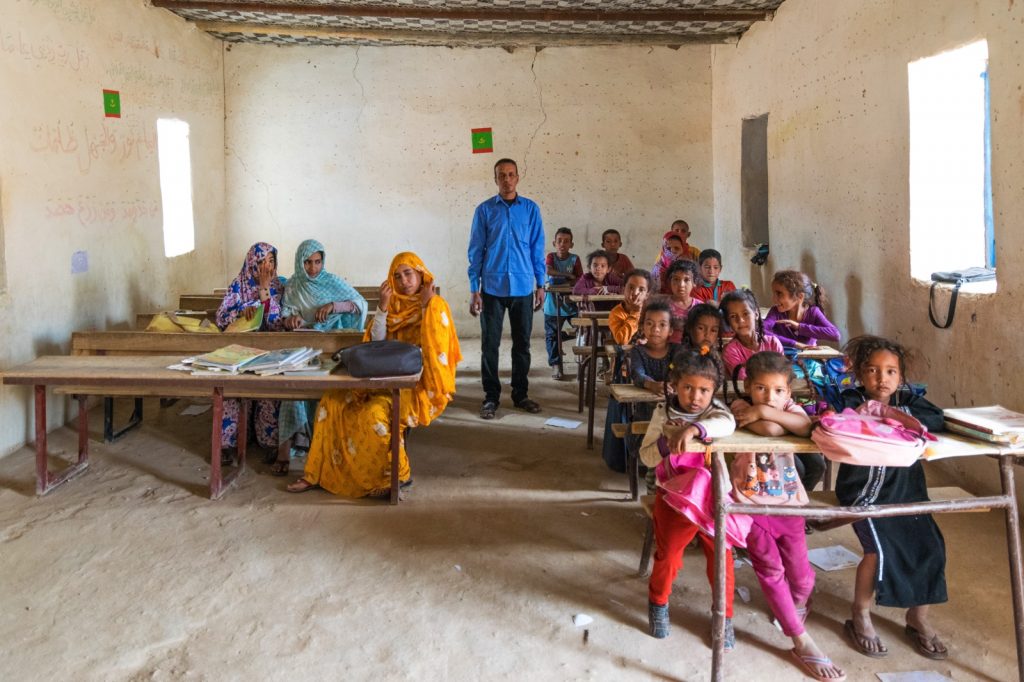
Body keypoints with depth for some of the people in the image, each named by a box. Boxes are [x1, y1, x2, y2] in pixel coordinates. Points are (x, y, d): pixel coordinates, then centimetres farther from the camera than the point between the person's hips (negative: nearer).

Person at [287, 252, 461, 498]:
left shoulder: (435, 305, -5)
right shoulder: (394, 304, 12)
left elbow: (436, 350, -16)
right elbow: (377, 343, 3)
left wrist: (425, 306, -19)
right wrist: (382, 306, -7)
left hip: (419, 384, -6)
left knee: (374, 411, -33)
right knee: (332, 401, -12)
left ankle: (398, 474, -13)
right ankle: (318, 474, -6)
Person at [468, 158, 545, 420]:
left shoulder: (531, 209, 3)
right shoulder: (485, 210, 0)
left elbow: (537, 248, 7)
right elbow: (475, 251, 1)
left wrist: (540, 284, 3)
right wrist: (474, 289, -4)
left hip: (523, 288, 1)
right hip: (492, 288, -1)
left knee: (522, 343, 9)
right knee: (489, 344, 3)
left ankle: (520, 394, 21)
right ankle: (491, 397, 13)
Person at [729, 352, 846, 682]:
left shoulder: (789, 406, 1)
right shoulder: (741, 407, -9)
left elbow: (805, 426, -23)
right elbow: (772, 430, -28)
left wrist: (767, 411, -25)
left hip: (789, 503, 3)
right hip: (752, 504, -3)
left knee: (801, 575, 8)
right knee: (771, 571, -4)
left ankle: (798, 605, 42)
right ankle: (802, 642, 5)